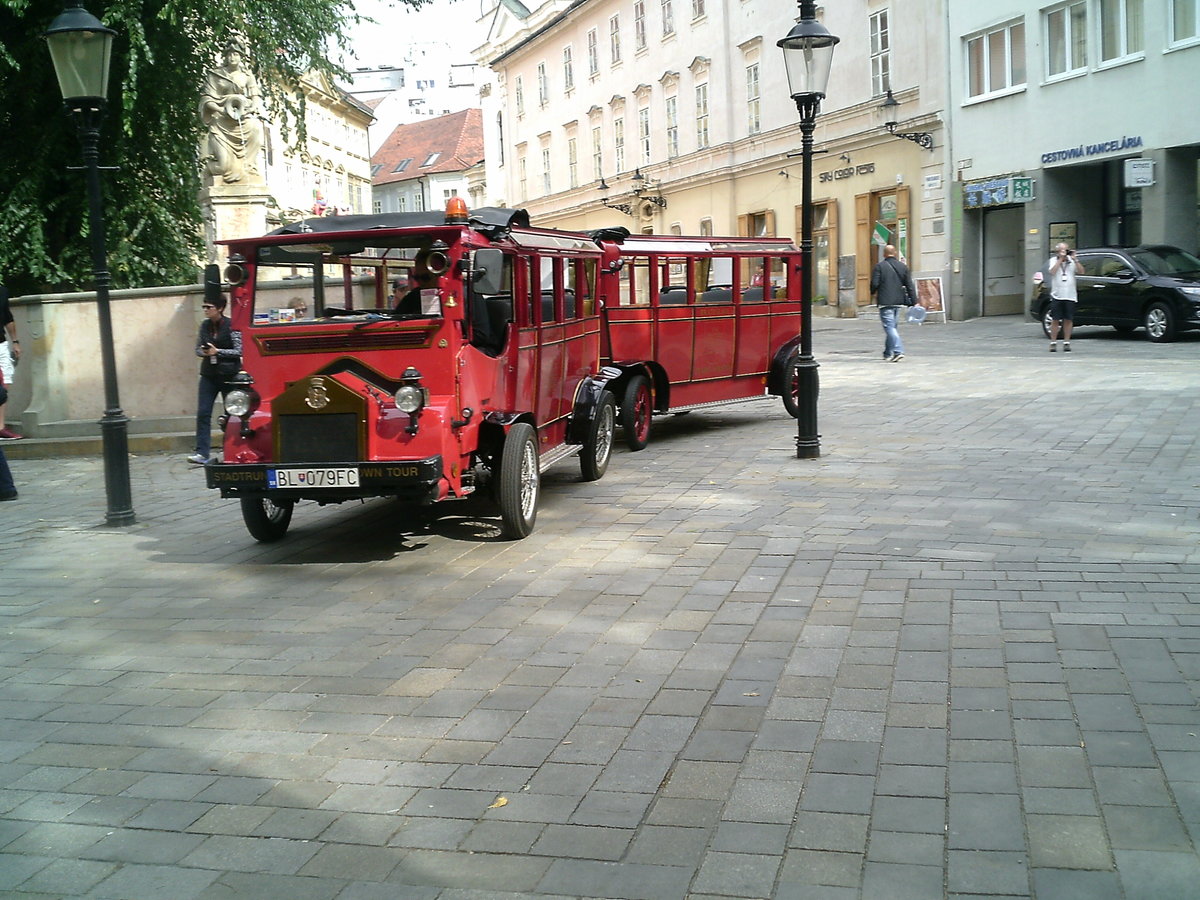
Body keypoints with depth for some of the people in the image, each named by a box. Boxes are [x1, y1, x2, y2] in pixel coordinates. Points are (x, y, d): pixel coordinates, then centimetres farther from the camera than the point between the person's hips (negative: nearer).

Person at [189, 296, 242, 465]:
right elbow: (197, 348, 15)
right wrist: (204, 352, -8)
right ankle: (202, 453, -5)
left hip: (229, 374, -4)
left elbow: (239, 351, -10)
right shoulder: (204, 326, 7)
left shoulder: (232, 326, -8)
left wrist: (217, 351, -18)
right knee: (203, 413, -5)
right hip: (209, 375, 4)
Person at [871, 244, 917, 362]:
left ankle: (898, 351, -22)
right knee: (892, 326, 17)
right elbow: (910, 286, 4)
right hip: (898, 302, 6)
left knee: (889, 327, -7)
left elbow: (875, 283, -12)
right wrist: (913, 302, 5)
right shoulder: (903, 267, 7)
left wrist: (873, 293, 10)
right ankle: (888, 354, 25)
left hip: (885, 302, -6)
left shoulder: (880, 266, -8)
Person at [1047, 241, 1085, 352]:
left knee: (1068, 320, 3)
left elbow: (1081, 271, -3)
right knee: (1055, 320, 0)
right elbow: (1052, 271, -15)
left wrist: (1074, 259, -10)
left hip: (1070, 296, 2)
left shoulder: (1072, 261, 7)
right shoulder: (1053, 260, 3)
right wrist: (1060, 259, -14)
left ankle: (1066, 342, 9)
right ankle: (1053, 343, 6)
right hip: (1057, 295, -2)